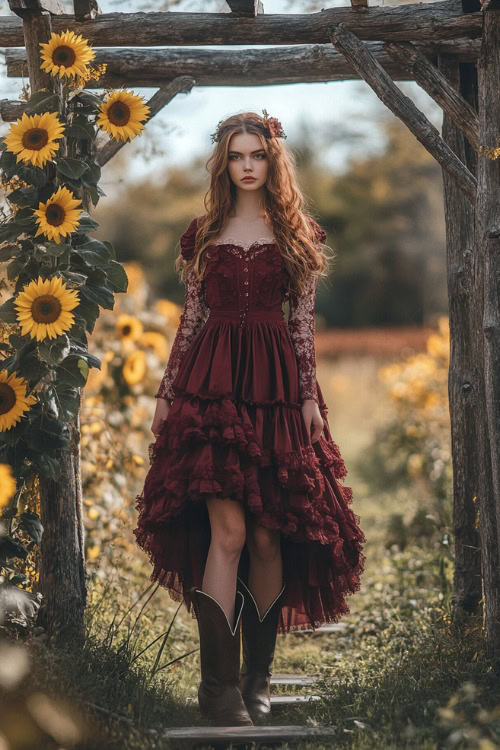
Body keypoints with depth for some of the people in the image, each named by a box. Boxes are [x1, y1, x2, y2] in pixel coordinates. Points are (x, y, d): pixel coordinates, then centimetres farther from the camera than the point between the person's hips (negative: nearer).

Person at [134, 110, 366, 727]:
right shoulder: (203, 233, 12)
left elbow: (304, 322, 7)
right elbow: (191, 317, 13)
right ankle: (219, 686, -13)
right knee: (227, 530, -13)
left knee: (268, 536, 0)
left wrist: (309, 397, 0)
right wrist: (166, 392, 9)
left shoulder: (298, 235, 10)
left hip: (276, 385, 1)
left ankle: (257, 679, 11)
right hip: (211, 382, 0)